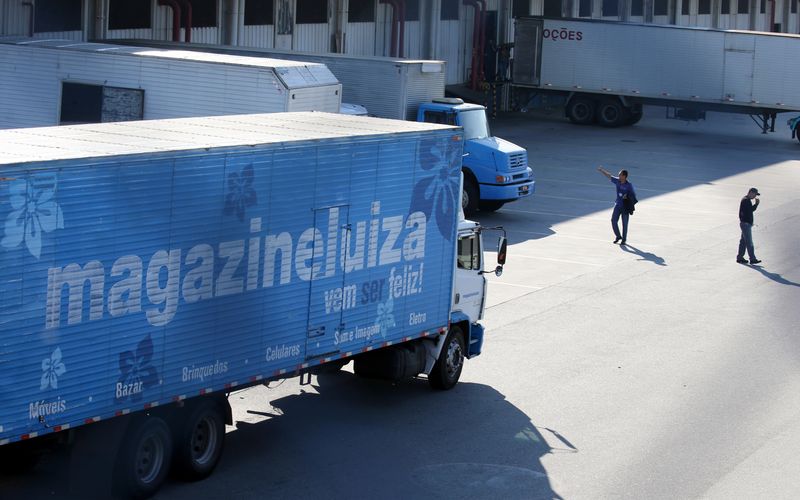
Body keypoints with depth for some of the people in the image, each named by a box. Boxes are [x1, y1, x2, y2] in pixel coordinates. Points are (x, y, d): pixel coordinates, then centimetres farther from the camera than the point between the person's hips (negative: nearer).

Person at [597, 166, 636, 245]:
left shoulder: (629, 185, -14)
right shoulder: (617, 181, -2)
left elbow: (634, 195, -7)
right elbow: (609, 176, 10)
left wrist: (628, 197, -25)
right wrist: (601, 170, 9)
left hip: (625, 207, -4)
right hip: (618, 205, 4)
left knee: (625, 223, 4)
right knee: (613, 220, -2)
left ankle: (624, 239, 18)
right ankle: (618, 236, 16)